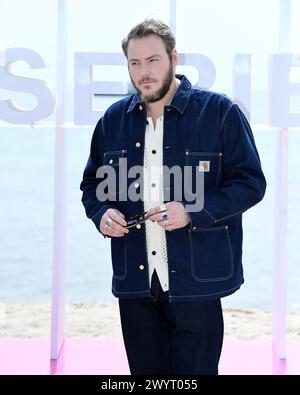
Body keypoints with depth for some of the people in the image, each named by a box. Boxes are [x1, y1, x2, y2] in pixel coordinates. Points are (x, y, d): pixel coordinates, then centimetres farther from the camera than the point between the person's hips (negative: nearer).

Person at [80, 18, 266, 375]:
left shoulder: (220, 112, -5)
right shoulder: (113, 119, 9)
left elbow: (251, 182, -6)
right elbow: (92, 183, 20)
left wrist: (191, 212, -19)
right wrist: (102, 213, -3)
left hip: (195, 281, -4)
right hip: (134, 279, 4)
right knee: (145, 372, 14)